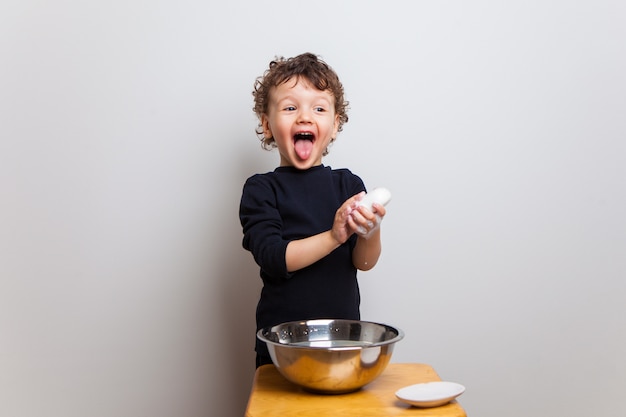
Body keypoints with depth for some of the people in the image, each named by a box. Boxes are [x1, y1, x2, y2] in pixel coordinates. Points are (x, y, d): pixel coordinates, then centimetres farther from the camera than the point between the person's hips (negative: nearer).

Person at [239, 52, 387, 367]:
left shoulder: (348, 184, 2)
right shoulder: (261, 189, -5)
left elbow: (364, 262, -4)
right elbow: (273, 258, -18)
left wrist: (370, 232, -24)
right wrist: (333, 237, -26)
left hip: (344, 336, 3)